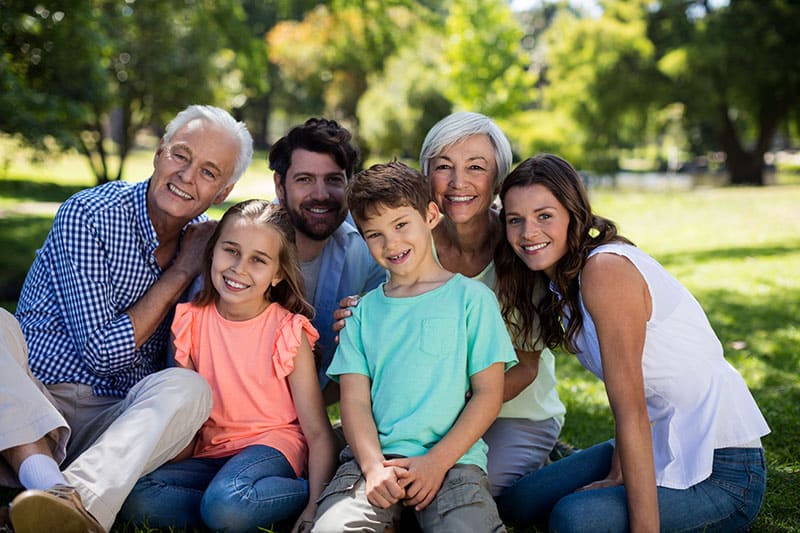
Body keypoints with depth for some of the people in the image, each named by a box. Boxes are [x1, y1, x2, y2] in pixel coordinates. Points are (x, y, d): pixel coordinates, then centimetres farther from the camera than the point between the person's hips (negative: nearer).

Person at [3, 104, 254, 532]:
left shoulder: (205, 240, 8)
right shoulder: (89, 215, -8)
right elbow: (103, 353, -12)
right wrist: (181, 272, -8)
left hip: (116, 424, 3)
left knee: (188, 387, -28)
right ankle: (41, 476, -49)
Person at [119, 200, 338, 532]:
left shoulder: (288, 333, -9)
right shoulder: (190, 322, 2)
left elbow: (318, 433, -10)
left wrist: (316, 506, -22)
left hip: (272, 445, -4)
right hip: (210, 452, 5)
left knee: (226, 503, -35)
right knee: (133, 498, -22)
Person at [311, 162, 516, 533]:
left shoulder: (471, 298, 6)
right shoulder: (363, 311, 15)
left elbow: (488, 394, 2)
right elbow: (355, 401, 7)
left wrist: (437, 461, -10)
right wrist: (373, 467, -12)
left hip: (452, 458, -1)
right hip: (374, 457, 2)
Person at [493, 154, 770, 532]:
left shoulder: (605, 269, -22)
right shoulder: (562, 280, 5)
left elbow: (632, 412, -25)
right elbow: (631, 404, 7)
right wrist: (616, 476, -2)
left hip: (720, 472, -8)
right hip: (661, 447, 9)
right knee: (516, 501, 8)